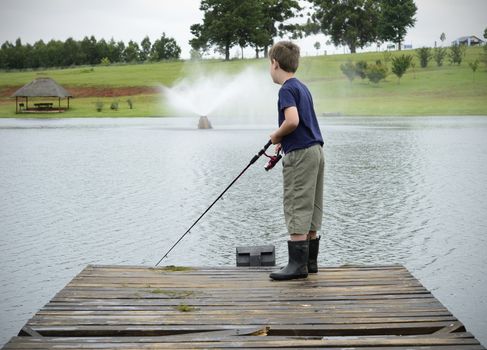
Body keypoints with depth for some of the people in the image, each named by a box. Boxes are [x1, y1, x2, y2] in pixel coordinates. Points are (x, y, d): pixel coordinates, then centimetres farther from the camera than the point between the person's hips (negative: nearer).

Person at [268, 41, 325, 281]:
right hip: (315, 150, 9)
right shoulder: (302, 87, 18)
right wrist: (284, 141, 17)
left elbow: (292, 120, -25)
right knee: (310, 210, 12)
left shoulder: (287, 89, -11)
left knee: (296, 209, -6)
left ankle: (297, 264, -4)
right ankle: (310, 261, 17)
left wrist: (276, 136, -8)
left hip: (300, 154, -9)